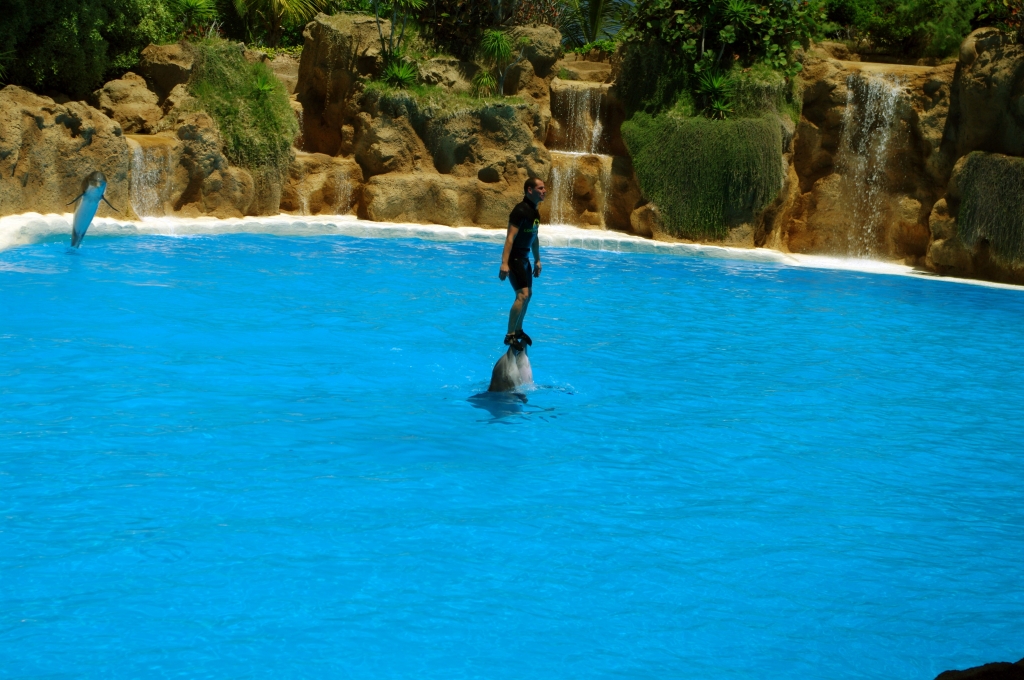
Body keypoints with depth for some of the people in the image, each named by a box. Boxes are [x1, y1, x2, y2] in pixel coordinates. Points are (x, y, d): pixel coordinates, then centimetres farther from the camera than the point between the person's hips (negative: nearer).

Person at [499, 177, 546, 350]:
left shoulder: (535, 213, 11)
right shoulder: (520, 210, -19)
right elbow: (510, 237, -24)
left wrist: (537, 260, 23)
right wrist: (504, 263, -29)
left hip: (524, 258, 10)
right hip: (514, 258, -10)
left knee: (528, 294, 17)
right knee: (522, 295, -18)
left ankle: (518, 330, 31)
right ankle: (510, 335, -15)